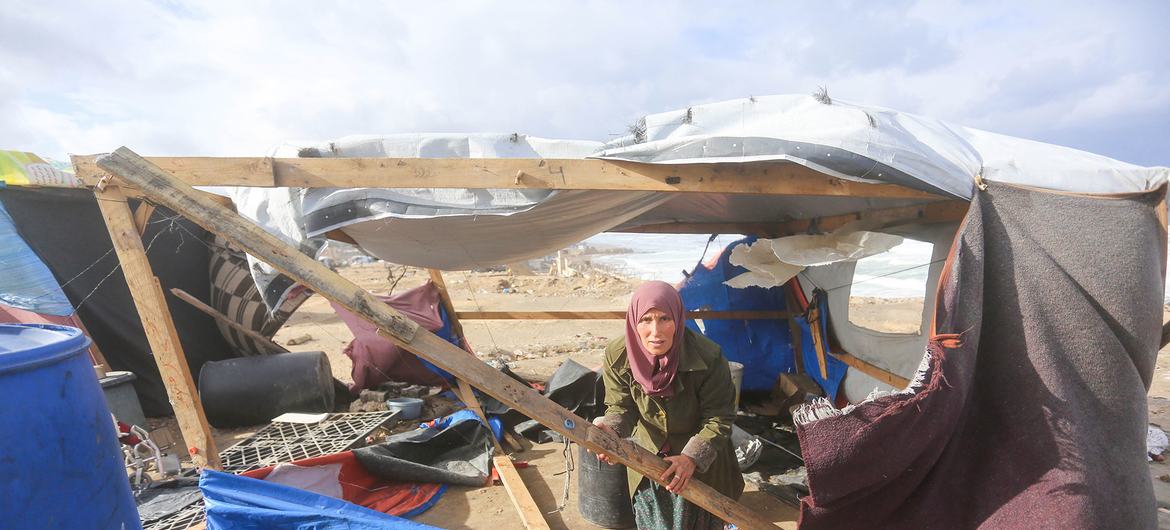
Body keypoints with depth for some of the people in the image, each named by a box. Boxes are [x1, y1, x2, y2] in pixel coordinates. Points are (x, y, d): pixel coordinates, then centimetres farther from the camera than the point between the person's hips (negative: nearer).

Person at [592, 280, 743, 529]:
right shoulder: (617, 356, -24)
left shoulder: (708, 357, -30)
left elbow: (719, 418, -20)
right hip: (647, 457, 2)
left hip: (701, 460, -1)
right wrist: (608, 430, -33)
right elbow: (621, 407, -12)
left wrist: (692, 457, -31)